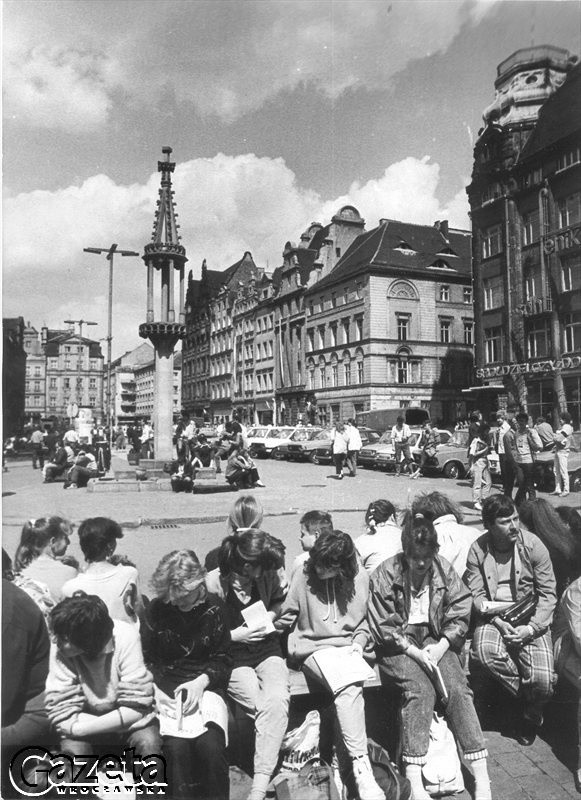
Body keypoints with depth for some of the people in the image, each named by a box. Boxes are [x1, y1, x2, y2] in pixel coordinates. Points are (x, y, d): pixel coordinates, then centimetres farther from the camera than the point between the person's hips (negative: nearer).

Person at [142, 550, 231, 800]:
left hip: (205, 686, 0)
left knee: (210, 743, -25)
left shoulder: (214, 608, -1)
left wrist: (202, 681, -13)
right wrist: (155, 689, -9)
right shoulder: (155, 610, -2)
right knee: (176, 744, -27)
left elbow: (223, 658, 4)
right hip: (166, 689, 0)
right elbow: (146, 659, 7)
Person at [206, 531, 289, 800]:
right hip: (231, 657, -2)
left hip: (266, 648, 3)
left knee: (277, 699, -25)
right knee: (265, 705, -25)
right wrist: (235, 635, -17)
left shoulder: (268, 576, -7)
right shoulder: (213, 584, -19)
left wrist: (270, 616, -4)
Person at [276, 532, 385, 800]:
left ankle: (358, 764, -18)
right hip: (312, 649, -2)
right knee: (349, 687, -30)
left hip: (347, 649, 3)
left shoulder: (360, 578, -1)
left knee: (349, 687, -31)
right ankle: (361, 766, -24)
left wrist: (359, 642, -2)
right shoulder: (303, 576, -7)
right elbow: (287, 616, 6)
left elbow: (364, 622, 13)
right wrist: (275, 622, -10)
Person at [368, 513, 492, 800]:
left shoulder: (444, 569, -1)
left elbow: (459, 614, 1)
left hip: (436, 640, 3)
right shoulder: (385, 575, -11)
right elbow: (382, 627, -9)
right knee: (421, 689, -27)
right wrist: (415, 652, -16)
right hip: (399, 645, -3)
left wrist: (441, 646, -13)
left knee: (458, 688, -21)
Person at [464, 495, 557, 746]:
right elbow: (477, 595, -4)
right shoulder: (477, 550, -5)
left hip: (531, 619, 0)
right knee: (485, 650, -31)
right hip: (493, 617, 1)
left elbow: (548, 594, -4)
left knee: (543, 680, -19)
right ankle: (525, 695, -2)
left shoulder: (533, 545, -7)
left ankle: (532, 716, 19)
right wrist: (499, 623, -19)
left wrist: (531, 628, -16)